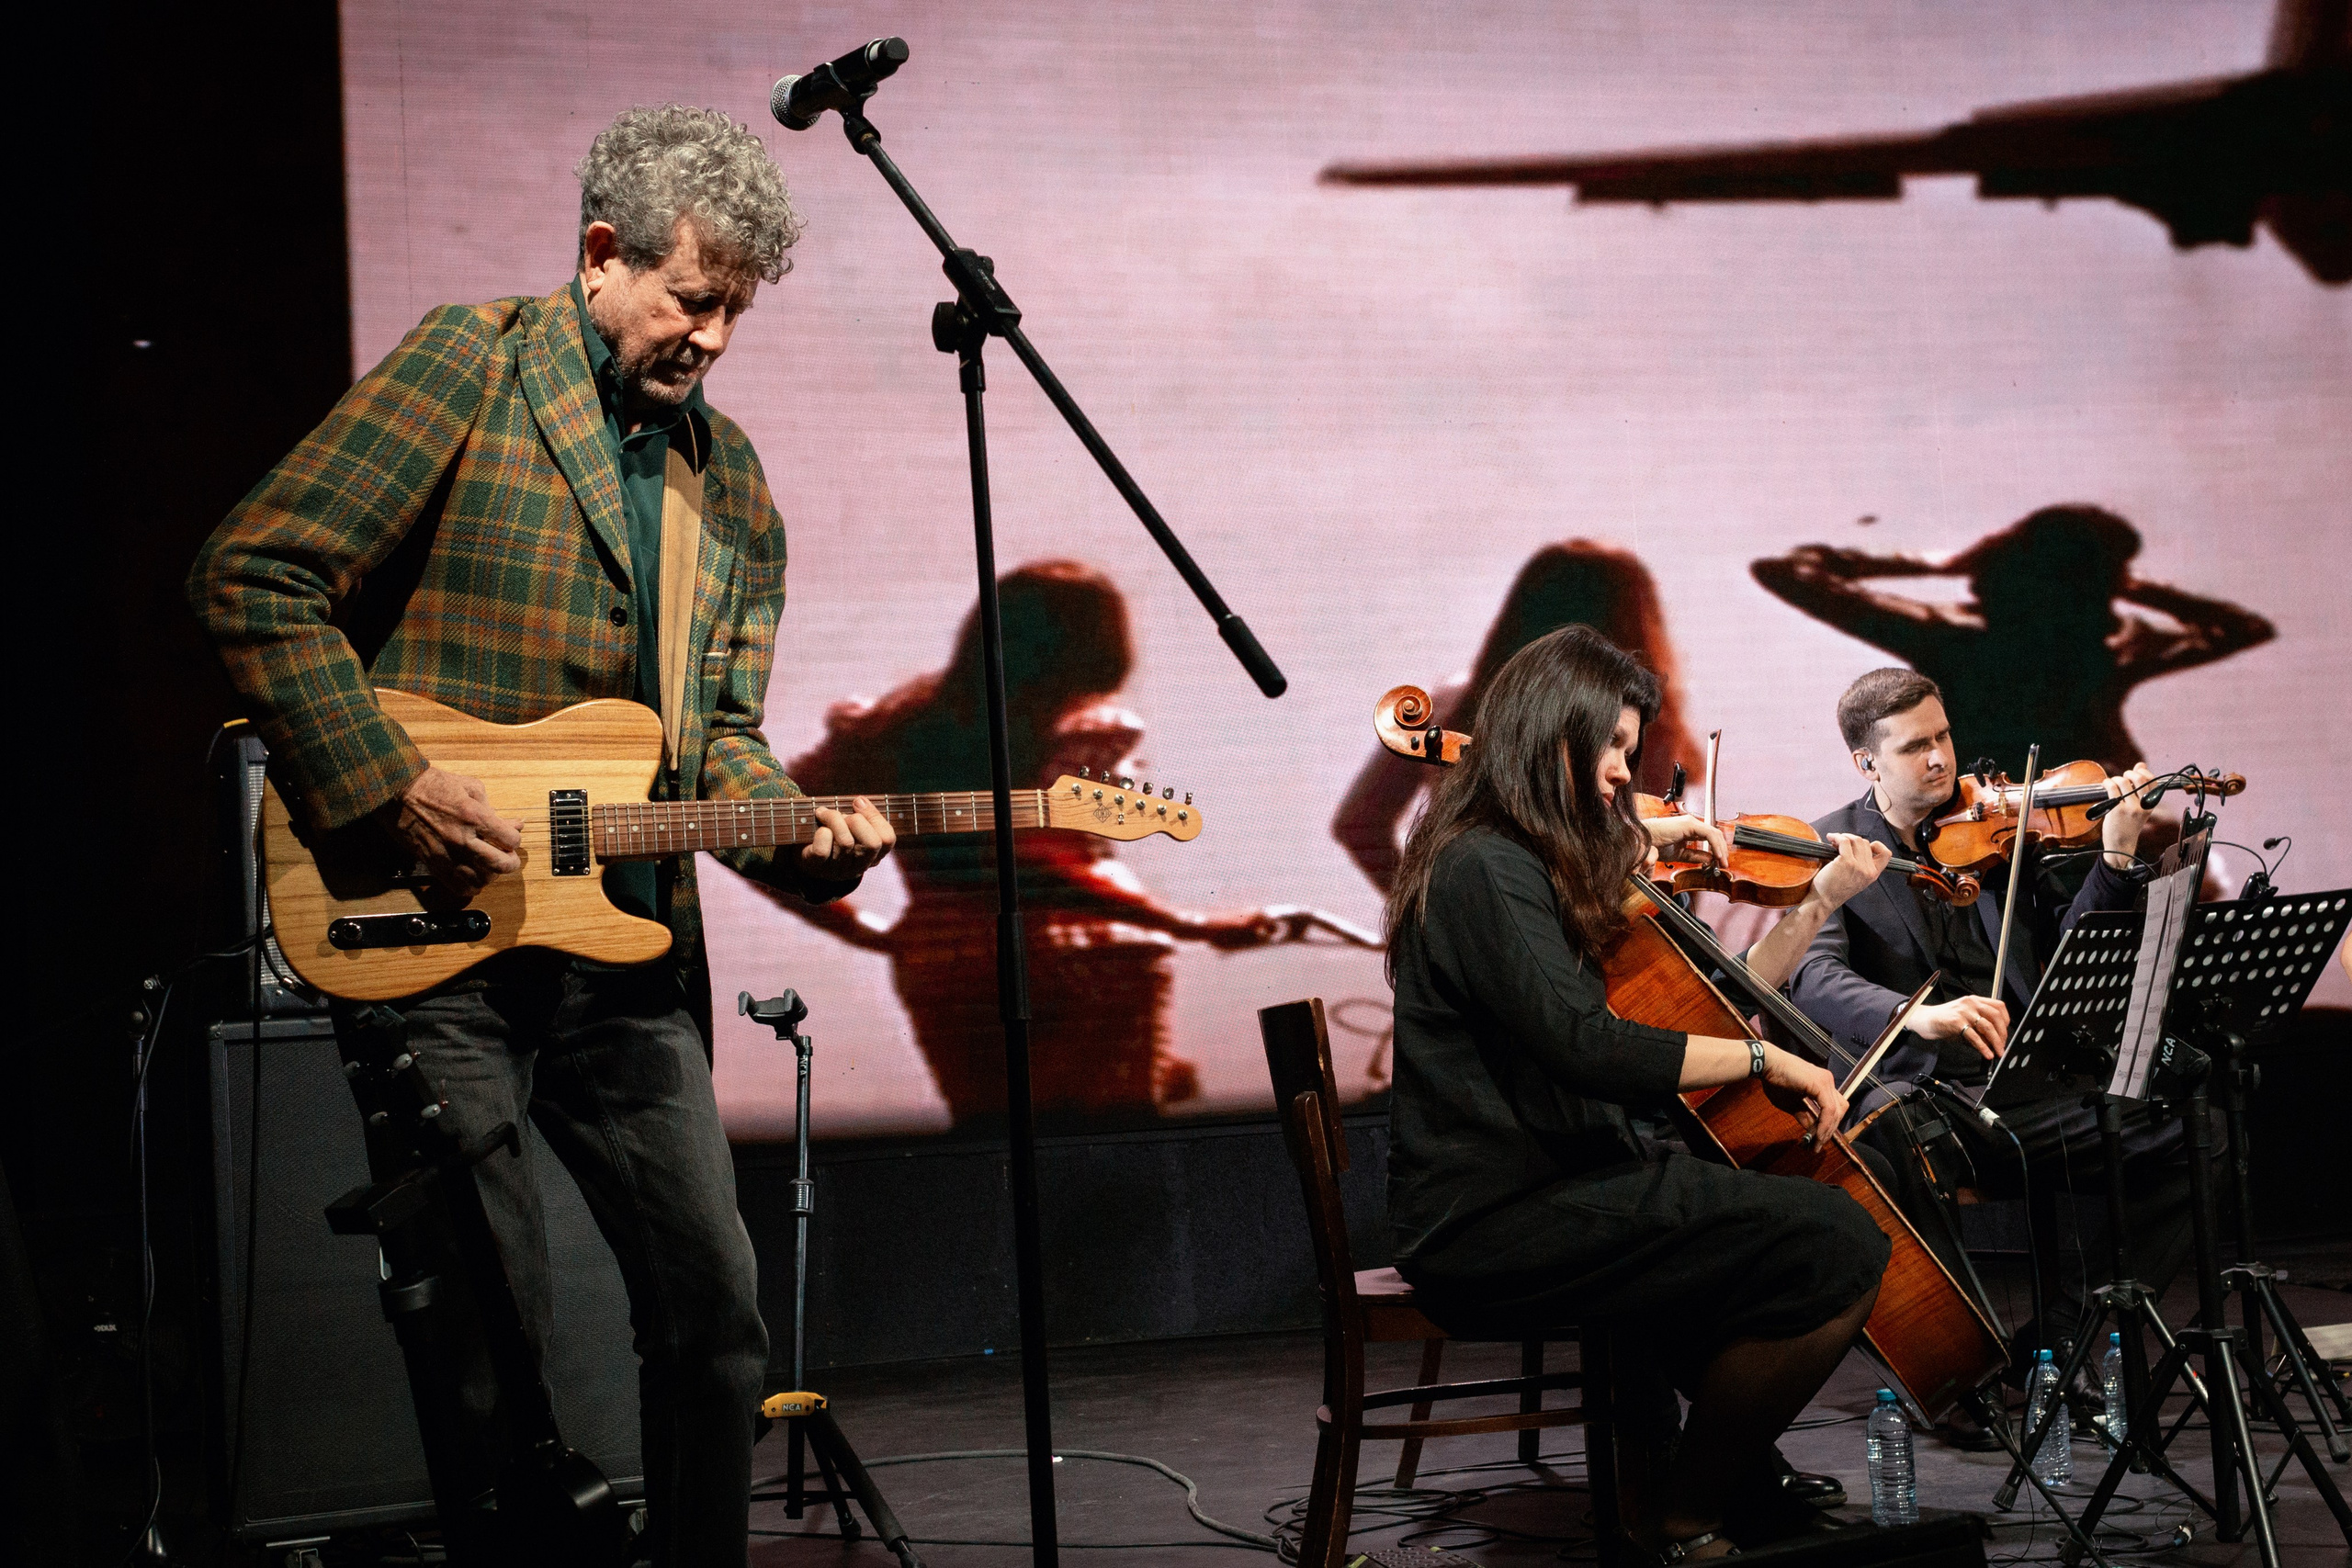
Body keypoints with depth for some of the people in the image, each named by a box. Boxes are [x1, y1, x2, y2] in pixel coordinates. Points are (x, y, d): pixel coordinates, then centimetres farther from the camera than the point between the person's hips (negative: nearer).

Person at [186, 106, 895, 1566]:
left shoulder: (731, 481, 14)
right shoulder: (471, 367, -5)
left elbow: (718, 732, 14)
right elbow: (253, 576, -9)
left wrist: (797, 835, -7)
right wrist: (392, 784, -16)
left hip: (631, 946, 6)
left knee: (716, 1306, 8)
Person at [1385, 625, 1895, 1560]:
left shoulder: (1545, 869, 18)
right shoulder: (1484, 870, -14)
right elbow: (1588, 1048, -25)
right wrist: (1764, 1059, -16)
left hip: (1539, 1190, 11)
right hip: (1495, 1227, -11)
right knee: (1838, 1249, -19)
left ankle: (1741, 1477, 25)